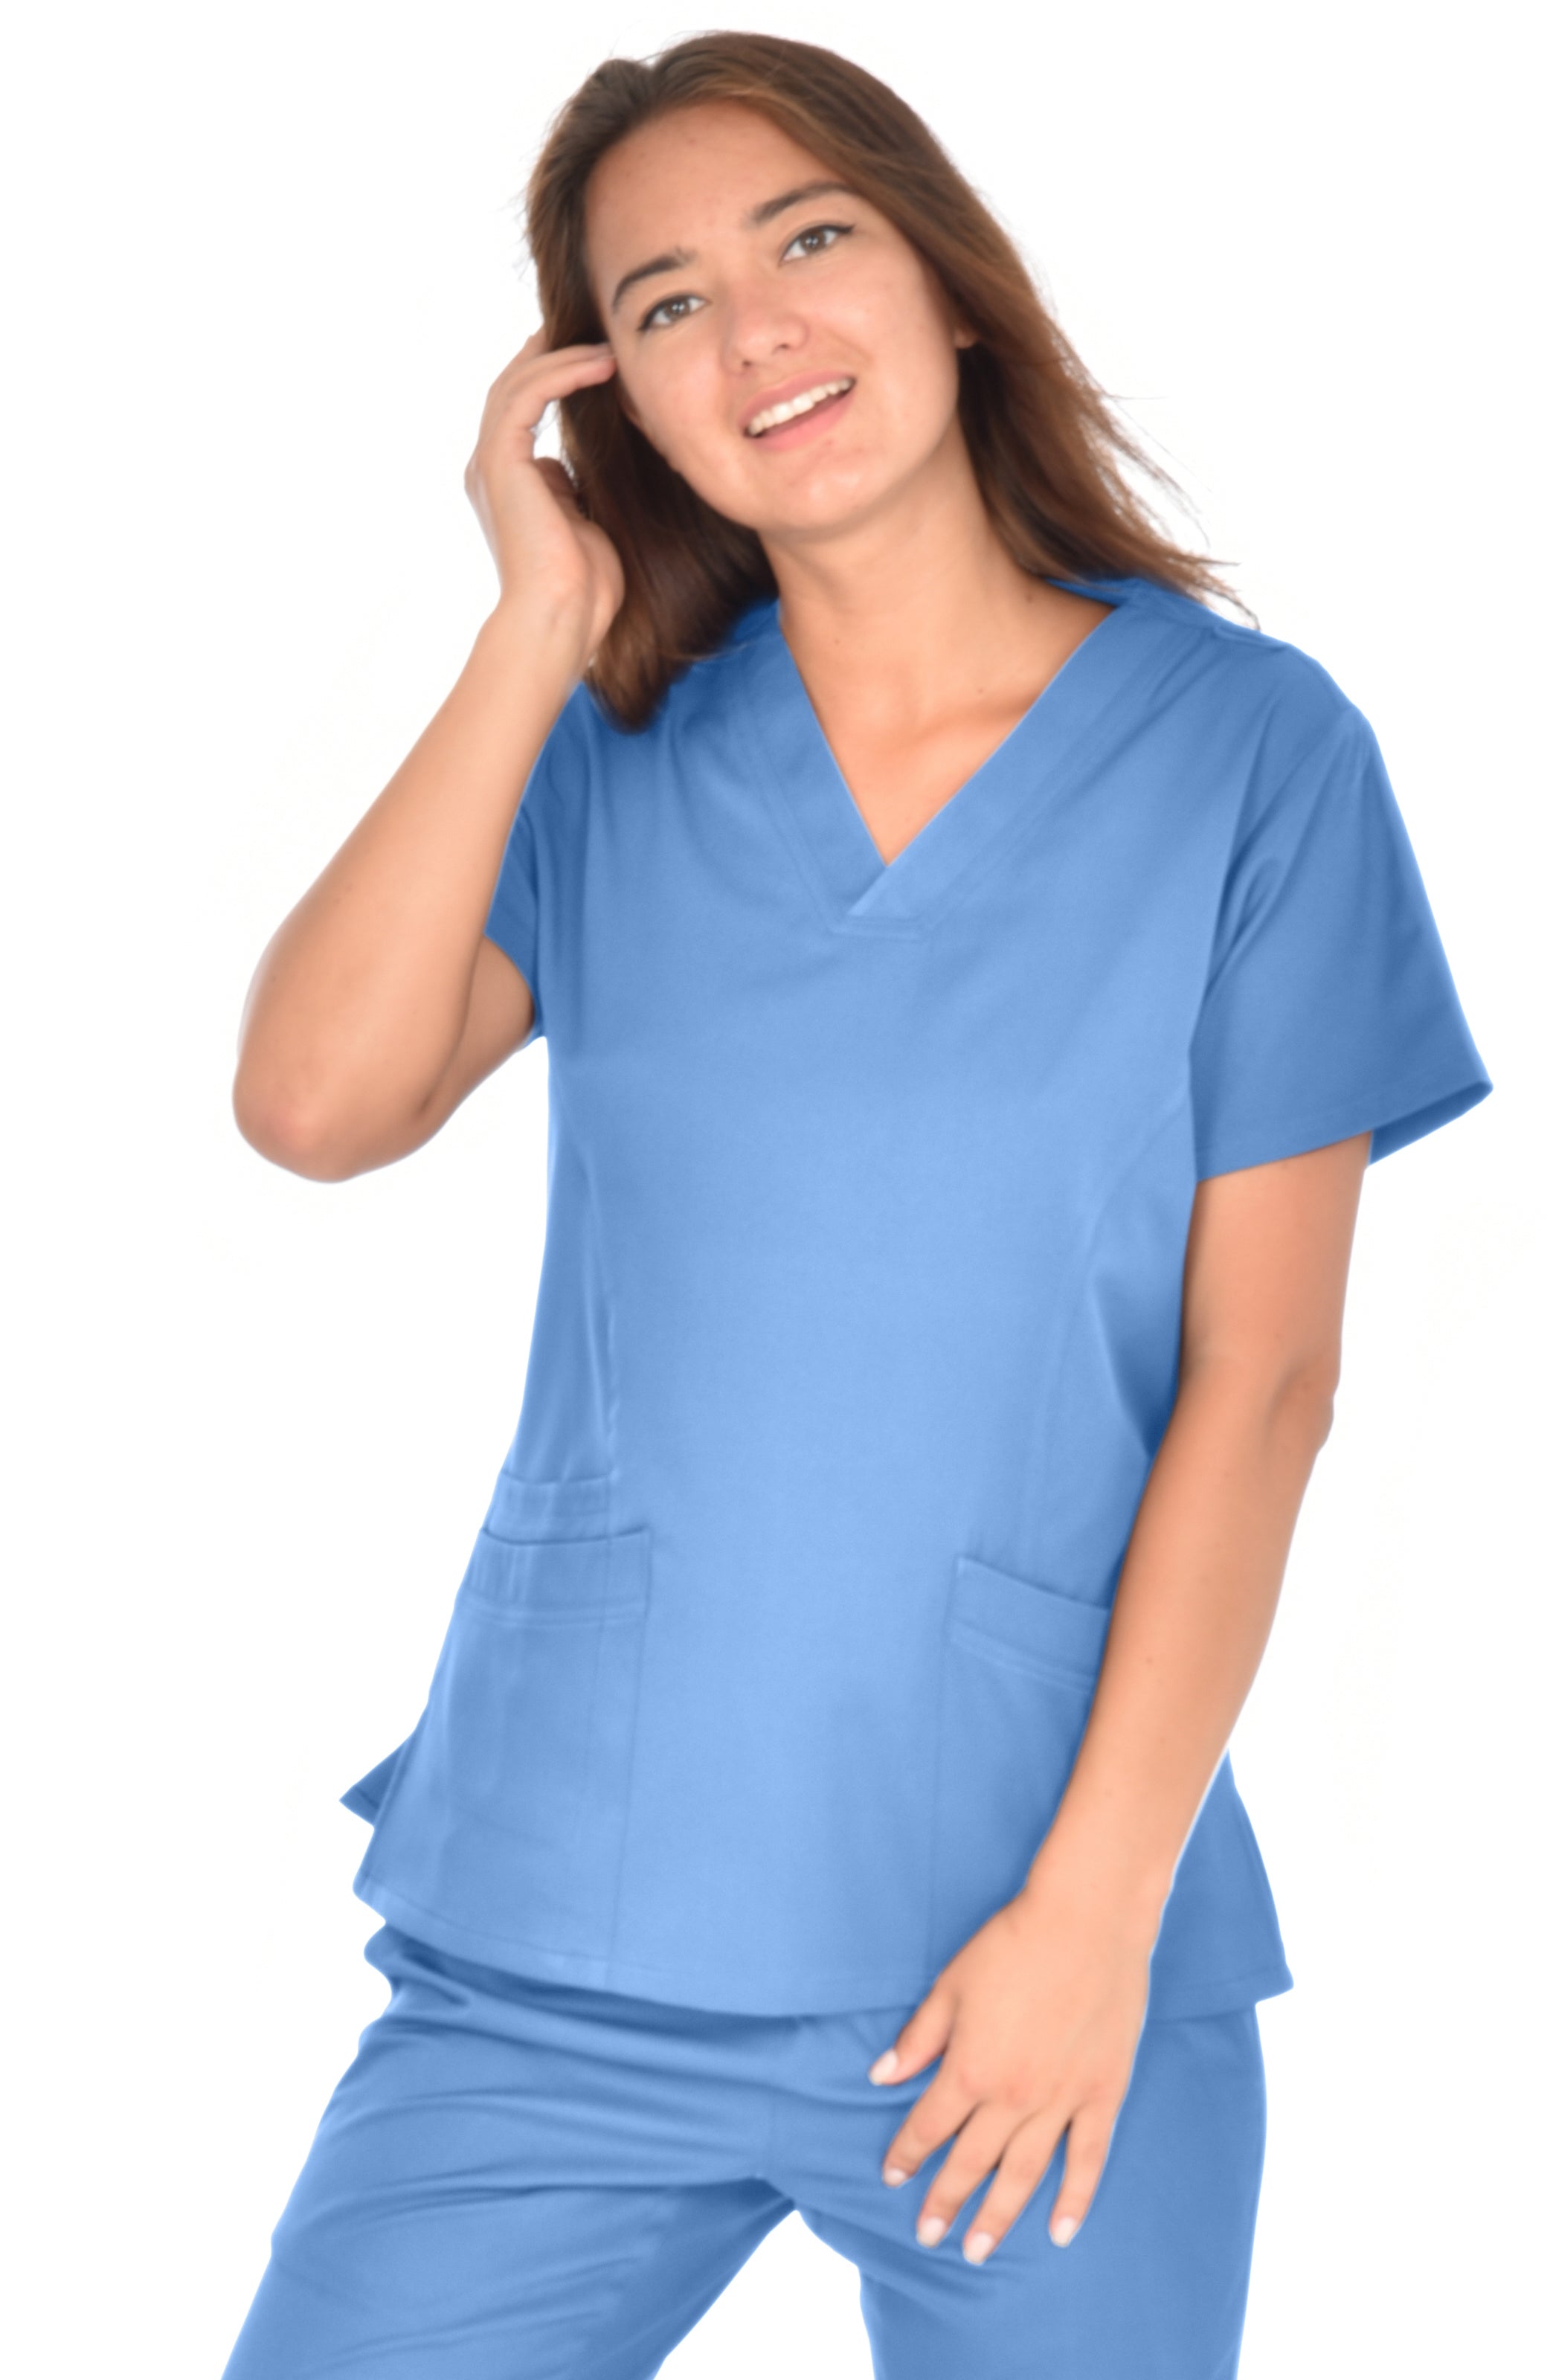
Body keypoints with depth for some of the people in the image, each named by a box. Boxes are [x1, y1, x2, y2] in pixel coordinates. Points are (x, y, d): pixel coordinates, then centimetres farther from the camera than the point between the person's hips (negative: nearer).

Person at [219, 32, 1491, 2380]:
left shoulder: (1251, 750, -1)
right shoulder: (614, 752, 6)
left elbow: (1259, 1374, -4)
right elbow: (315, 1107, -10)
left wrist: (1099, 1904, -9)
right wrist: (540, 630, -6)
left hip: (1048, 1929, -2)